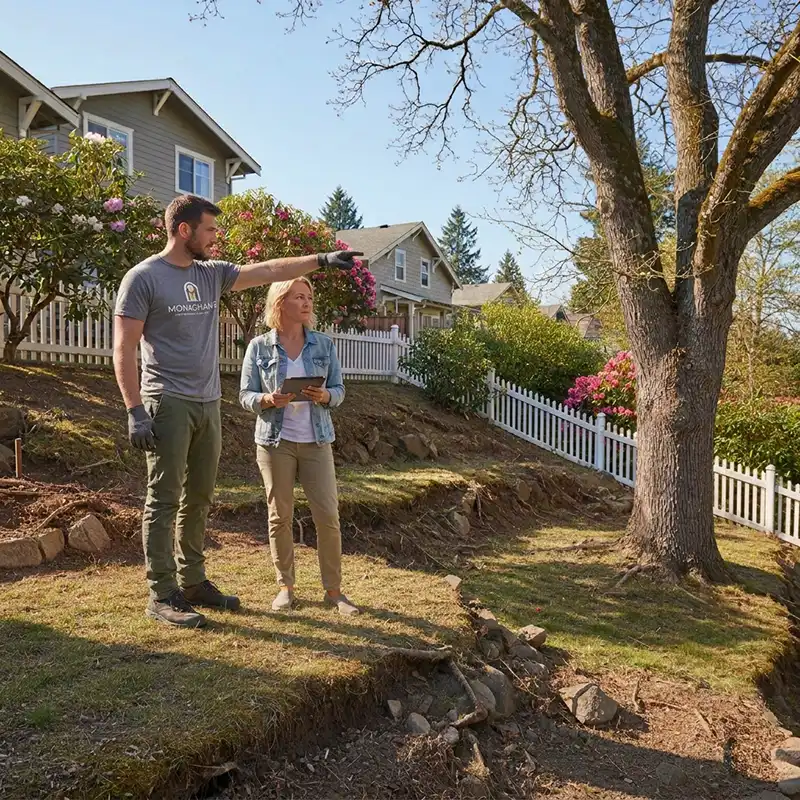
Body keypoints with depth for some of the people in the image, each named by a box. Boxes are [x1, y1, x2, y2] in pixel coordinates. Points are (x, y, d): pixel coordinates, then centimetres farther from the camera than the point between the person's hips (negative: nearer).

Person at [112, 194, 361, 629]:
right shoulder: (143, 277, -6)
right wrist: (135, 410, -16)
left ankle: (192, 581, 24)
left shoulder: (212, 274, 12)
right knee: (164, 500, -2)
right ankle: (161, 594, 6)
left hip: (208, 404, 7)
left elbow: (268, 271, 10)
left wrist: (321, 259, 2)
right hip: (168, 404, -7)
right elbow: (124, 349, -9)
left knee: (198, 499, 12)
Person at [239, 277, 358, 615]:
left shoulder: (324, 344, 3)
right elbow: (245, 395, 0)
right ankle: (285, 586, 21)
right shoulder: (259, 346, -1)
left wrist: (325, 396, -17)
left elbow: (339, 390, 5)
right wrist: (268, 400, -20)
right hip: (275, 441, -1)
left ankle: (333, 590, 12)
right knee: (280, 516, 6)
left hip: (316, 441, 1)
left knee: (328, 516, -1)